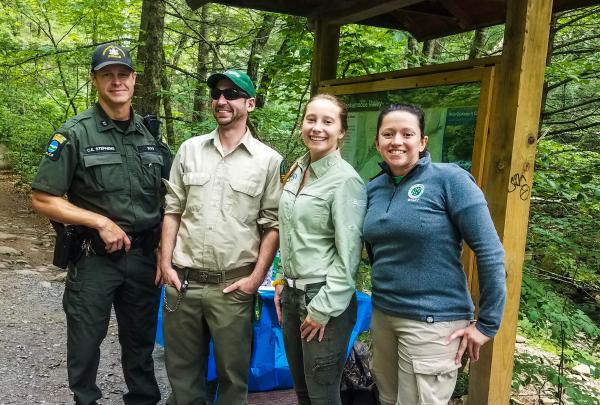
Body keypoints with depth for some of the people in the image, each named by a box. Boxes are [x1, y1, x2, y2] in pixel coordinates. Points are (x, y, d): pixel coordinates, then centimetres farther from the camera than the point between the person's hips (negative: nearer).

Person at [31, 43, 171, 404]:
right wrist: (101, 222, -16)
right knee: (86, 342, 12)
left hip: (143, 255, 4)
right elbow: (43, 200, -9)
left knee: (141, 339, 17)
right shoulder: (76, 134, -9)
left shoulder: (152, 133, 4)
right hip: (94, 256, -3)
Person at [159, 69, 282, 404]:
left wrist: (257, 277, -8)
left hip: (233, 285, -3)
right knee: (182, 368, 17)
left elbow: (273, 225, -2)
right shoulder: (190, 150, 7)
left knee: (233, 372, 11)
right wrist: (166, 264, 1)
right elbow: (173, 211, 8)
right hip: (183, 281, 3)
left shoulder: (269, 160, -2)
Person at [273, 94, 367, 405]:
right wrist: (283, 282, 14)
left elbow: (348, 255, -16)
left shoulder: (345, 180, -15)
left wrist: (323, 309, -15)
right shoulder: (297, 171, 7)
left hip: (325, 299, -7)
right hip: (292, 294, 7)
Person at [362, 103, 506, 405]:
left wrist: (487, 323, -13)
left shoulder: (449, 179, -13)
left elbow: (490, 252, -15)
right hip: (381, 315, 6)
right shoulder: (374, 188, 4)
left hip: (433, 322, -5)